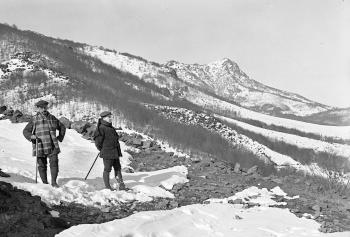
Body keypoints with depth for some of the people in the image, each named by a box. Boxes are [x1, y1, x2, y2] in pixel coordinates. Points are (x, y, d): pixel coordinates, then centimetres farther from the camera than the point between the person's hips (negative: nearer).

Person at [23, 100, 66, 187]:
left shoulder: (52, 118, 11)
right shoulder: (34, 120, 5)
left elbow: (62, 127, 23)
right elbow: (25, 131, 6)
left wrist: (60, 137, 9)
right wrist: (31, 136, -13)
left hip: (52, 146, 1)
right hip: (40, 147, -1)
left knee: (54, 162, -10)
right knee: (42, 165, 3)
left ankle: (54, 182, -4)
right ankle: (45, 183, 15)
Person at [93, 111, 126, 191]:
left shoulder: (111, 128, 15)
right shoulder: (101, 128, -13)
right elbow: (98, 141, -15)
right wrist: (102, 150, -6)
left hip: (115, 153, 9)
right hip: (107, 154, -9)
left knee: (118, 168, 11)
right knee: (107, 169, 0)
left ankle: (121, 186, 16)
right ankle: (107, 187, 9)